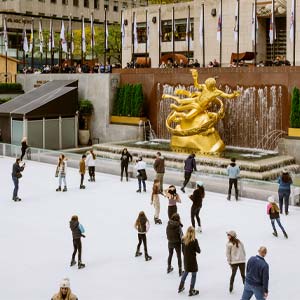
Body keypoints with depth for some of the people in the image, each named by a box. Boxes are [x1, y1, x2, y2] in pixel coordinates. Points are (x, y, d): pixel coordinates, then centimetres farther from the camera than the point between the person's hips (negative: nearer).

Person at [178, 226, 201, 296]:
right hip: (192, 260, -6)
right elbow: (198, 251, -14)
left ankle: (180, 287, 38)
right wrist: (196, 250, 8)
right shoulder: (194, 240, -20)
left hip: (185, 259, 6)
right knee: (194, 275, 10)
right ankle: (191, 291, 16)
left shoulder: (184, 240, -5)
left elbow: (183, 250, 5)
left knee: (186, 272, 27)